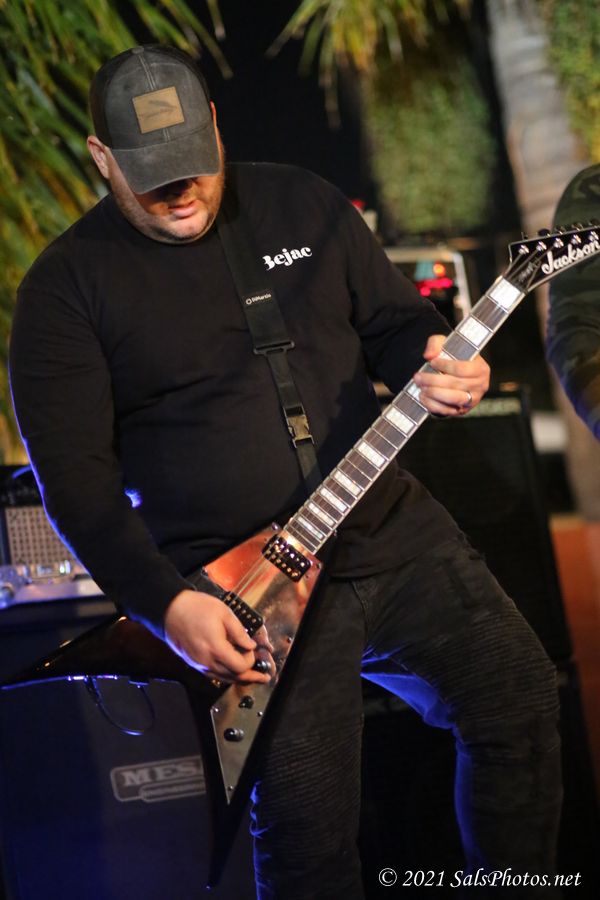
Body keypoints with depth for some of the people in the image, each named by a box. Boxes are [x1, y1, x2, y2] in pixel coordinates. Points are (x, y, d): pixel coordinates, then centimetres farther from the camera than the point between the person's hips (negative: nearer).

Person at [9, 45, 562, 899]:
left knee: (518, 697, 8)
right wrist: (167, 604, -18)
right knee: (308, 822, -10)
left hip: (391, 528, 5)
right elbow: (74, 475, -8)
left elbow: (394, 317, 13)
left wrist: (436, 360, -12)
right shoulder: (67, 284, -6)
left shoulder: (302, 203, 6)